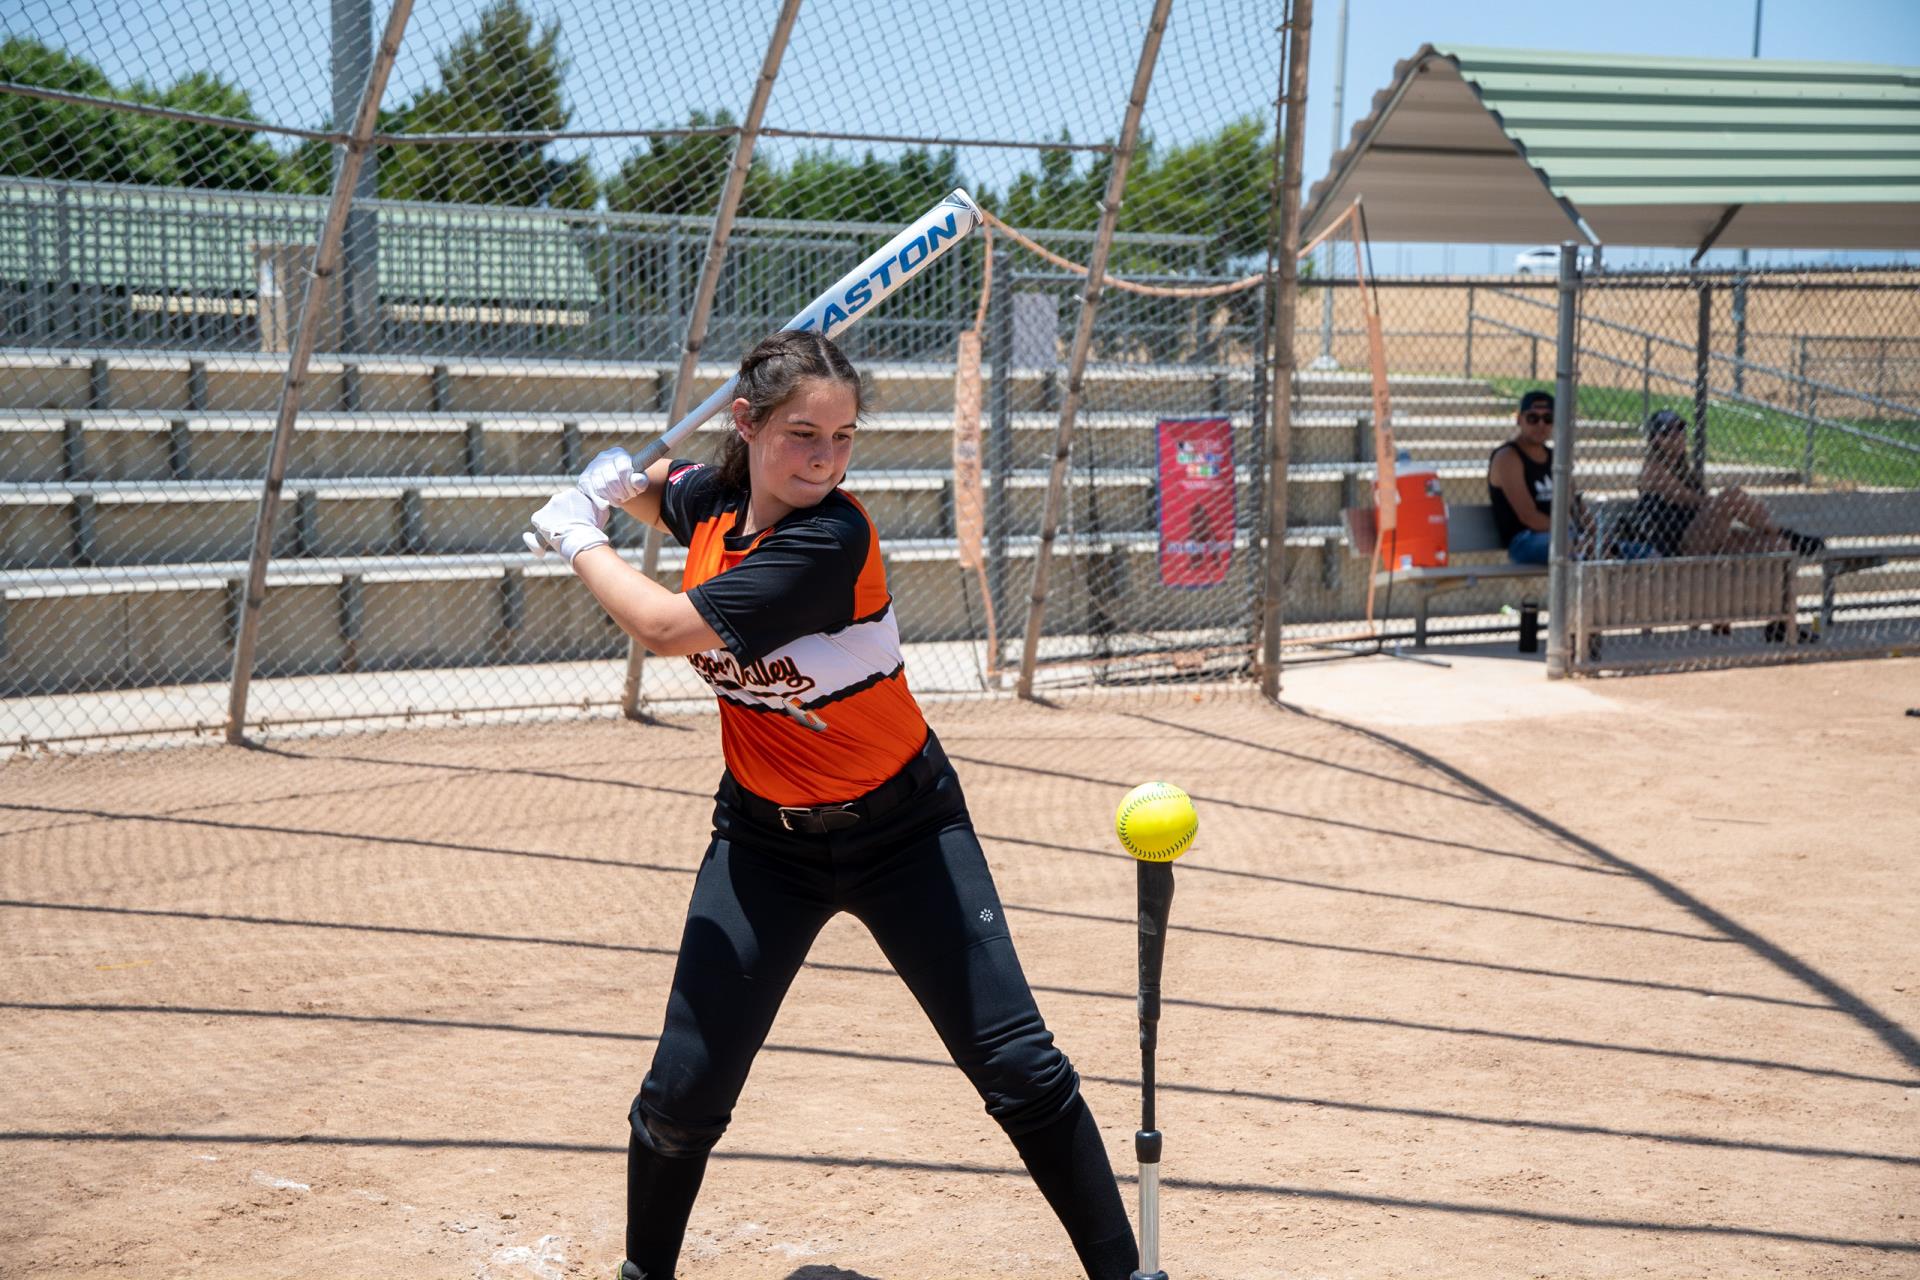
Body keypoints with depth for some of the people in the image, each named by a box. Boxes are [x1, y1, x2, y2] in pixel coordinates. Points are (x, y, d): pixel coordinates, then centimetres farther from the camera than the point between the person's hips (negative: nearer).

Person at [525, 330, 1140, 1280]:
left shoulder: (831, 539, -27)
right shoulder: (714, 498, -6)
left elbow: (666, 628, -30)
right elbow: (661, 496, 21)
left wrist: (579, 542, -14)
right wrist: (617, 484, -1)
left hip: (904, 829, -5)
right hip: (764, 837, 5)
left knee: (1022, 1072, -7)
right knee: (684, 1093, -1)